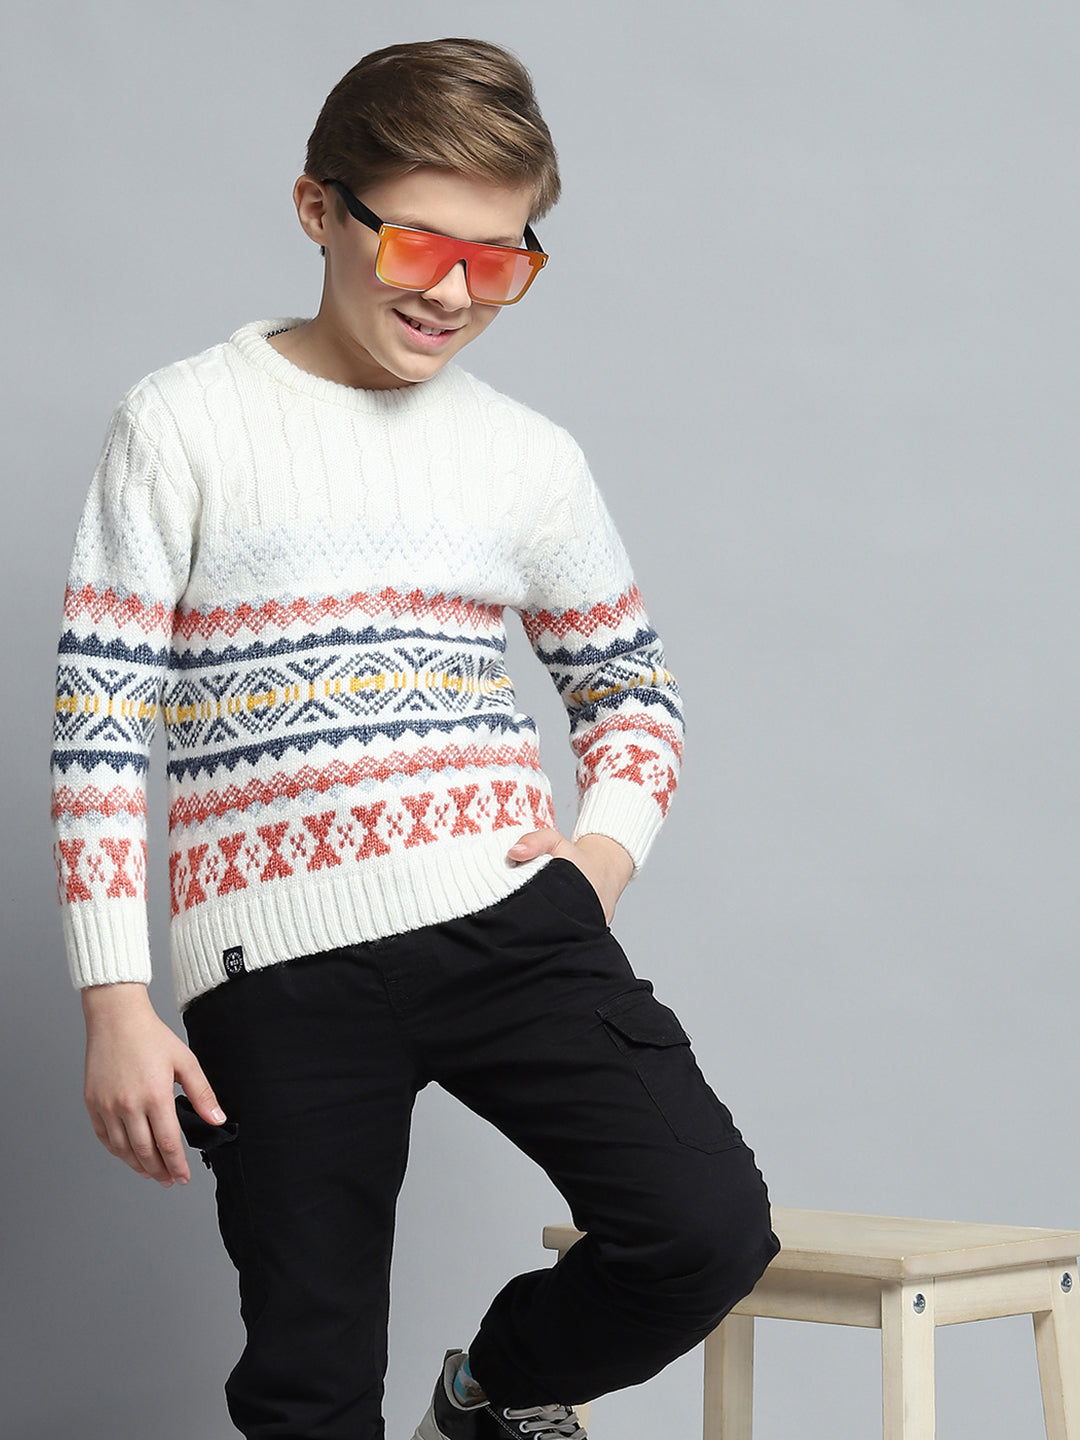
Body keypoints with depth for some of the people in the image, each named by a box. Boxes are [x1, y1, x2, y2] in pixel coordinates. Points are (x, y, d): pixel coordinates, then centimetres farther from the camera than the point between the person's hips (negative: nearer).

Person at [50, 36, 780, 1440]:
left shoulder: (529, 457, 11)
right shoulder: (184, 425, 1)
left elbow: (636, 688, 23)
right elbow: (99, 725, -1)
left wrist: (607, 845, 1)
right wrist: (118, 1004, -7)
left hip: (511, 918, 3)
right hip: (279, 960, -2)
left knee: (709, 1229, -13)